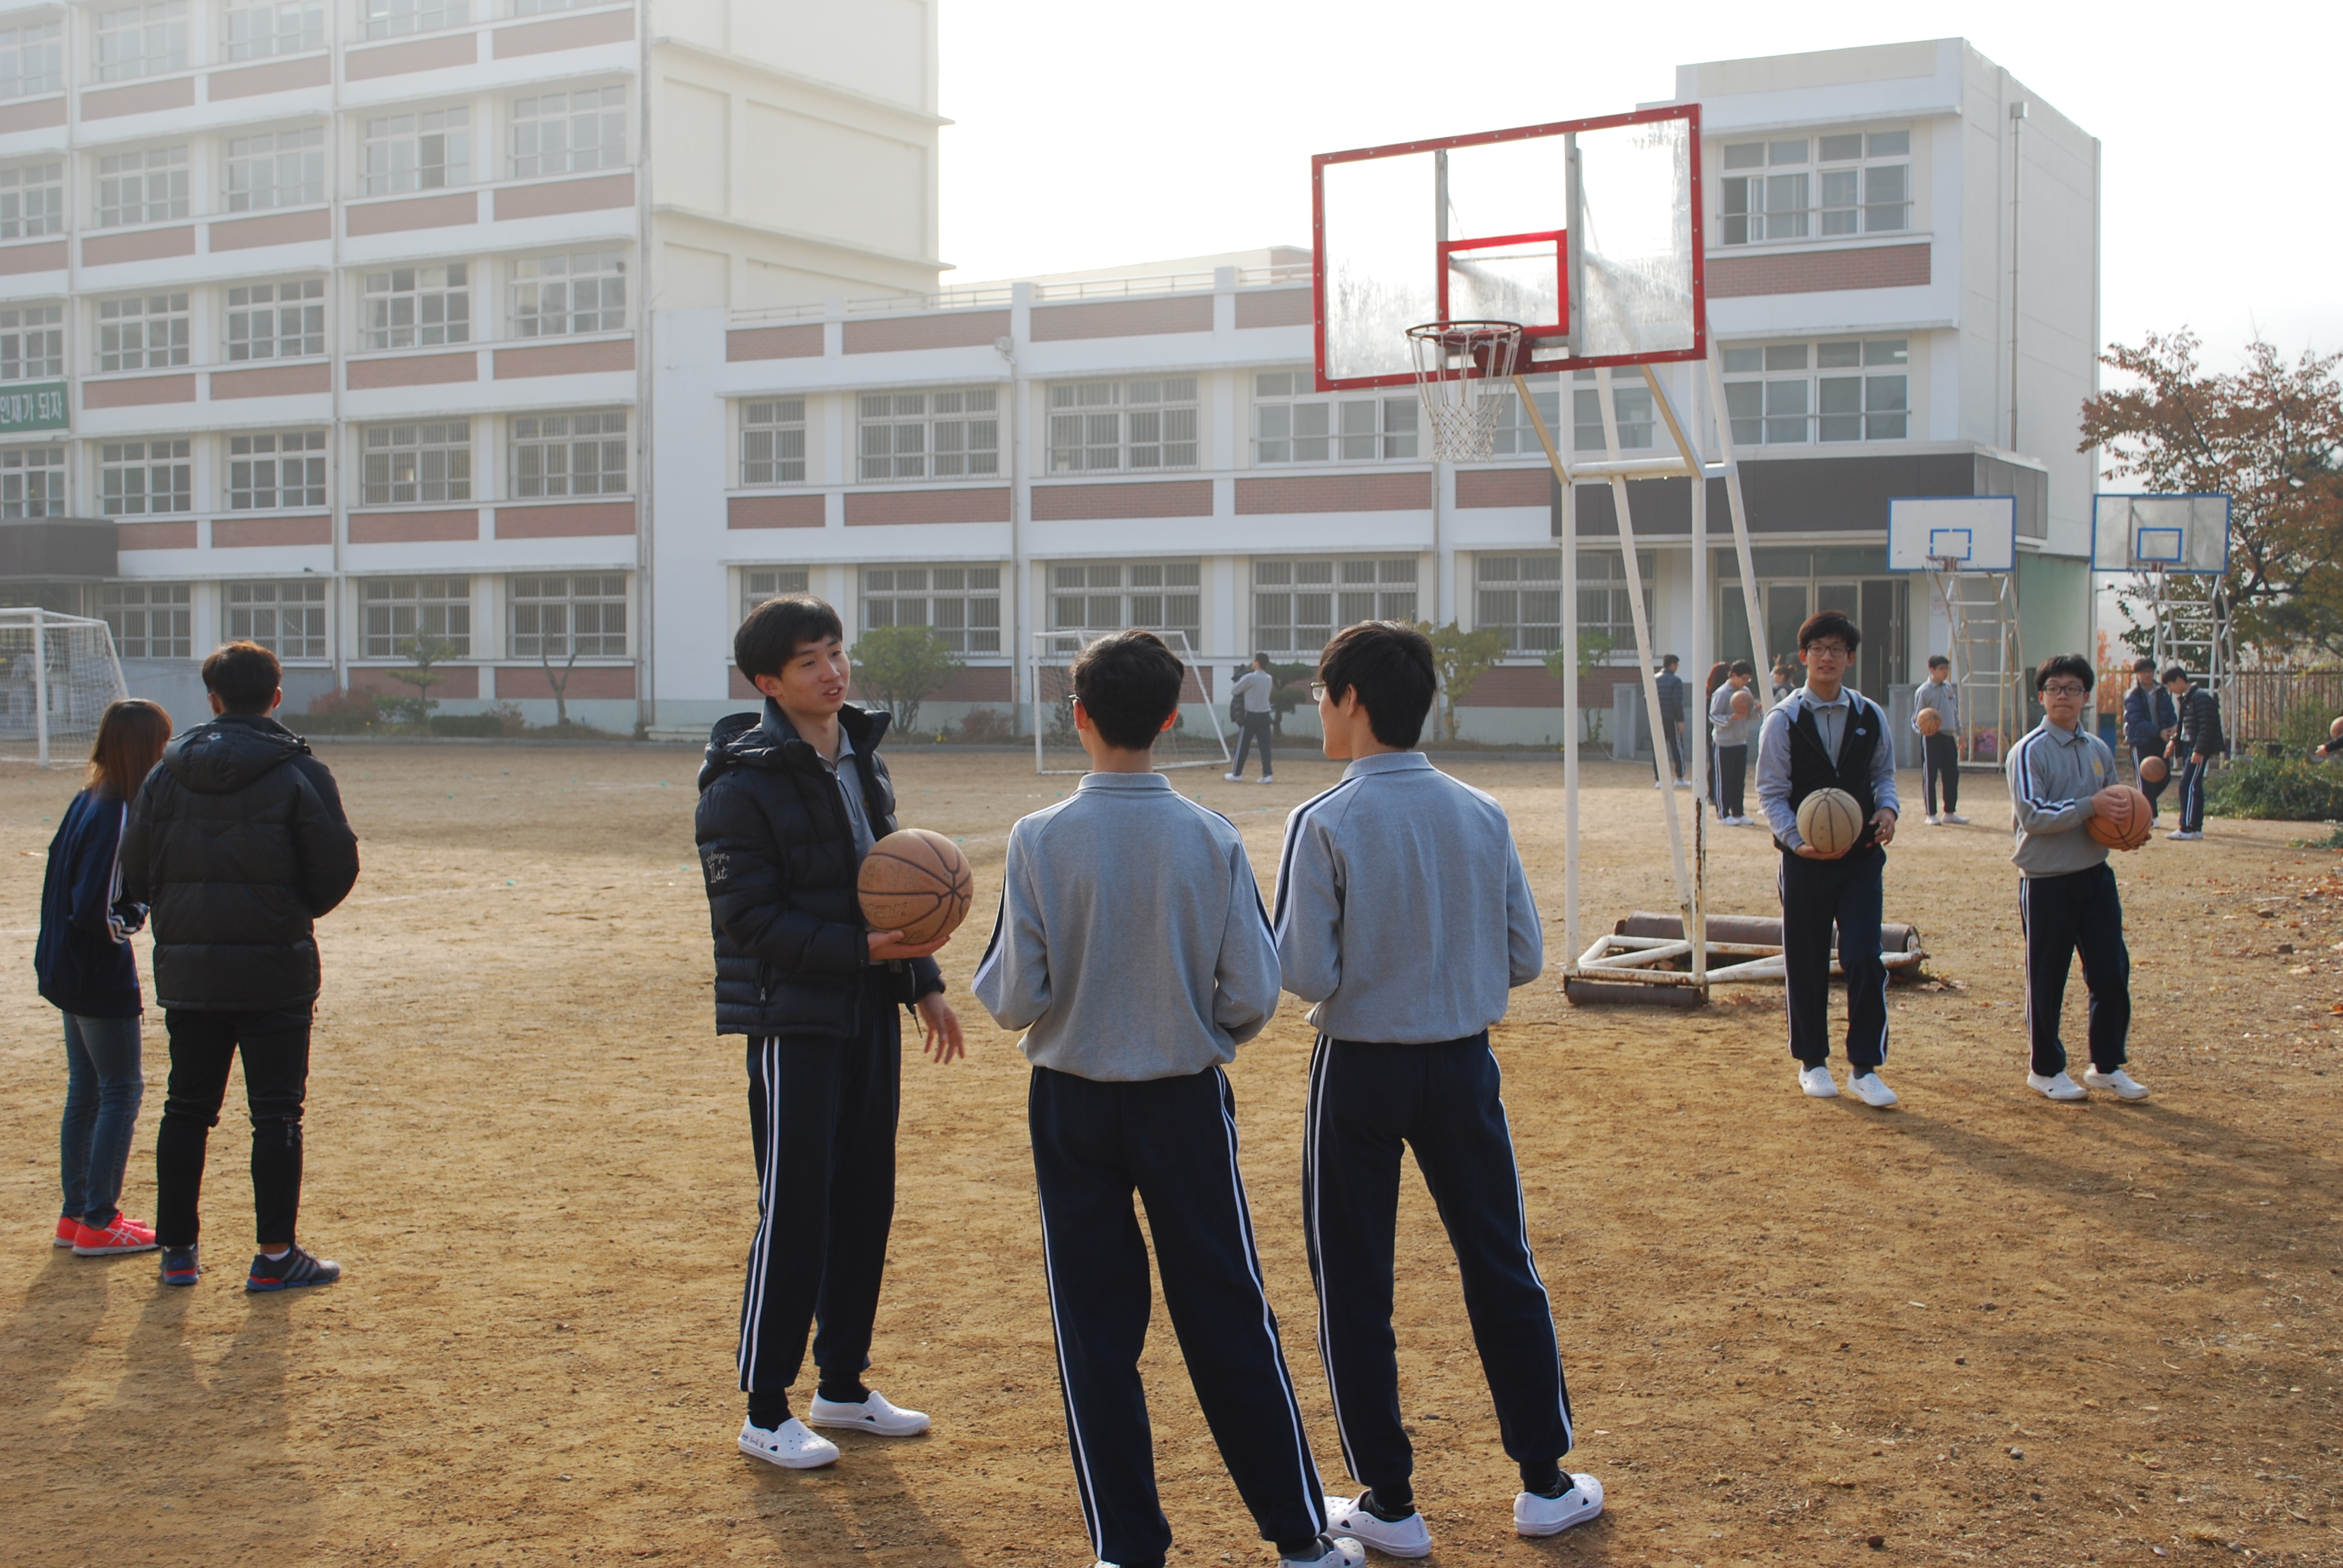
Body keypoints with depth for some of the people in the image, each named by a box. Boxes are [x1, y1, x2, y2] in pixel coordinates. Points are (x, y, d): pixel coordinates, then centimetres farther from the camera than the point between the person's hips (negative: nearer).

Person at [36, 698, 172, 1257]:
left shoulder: (85, 802, 6)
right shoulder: (117, 815, -21)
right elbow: (95, 910, -25)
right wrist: (135, 916, -7)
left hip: (67, 971, 9)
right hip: (103, 977, -9)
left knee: (85, 1090, 17)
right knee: (123, 1091, 0)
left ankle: (76, 1214, 25)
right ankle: (98, 1223, 4)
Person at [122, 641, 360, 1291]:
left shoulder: (167, 773, 3)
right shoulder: (299, 773, -8)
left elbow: (135, 871, 3)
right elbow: (338, 866, -9)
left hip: (186, 967, 4)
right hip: (274, 969, -4)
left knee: (186, 1108, 14)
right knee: (276, 1113, 3)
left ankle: (178, 1249, 19)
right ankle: (275, 1255, 4)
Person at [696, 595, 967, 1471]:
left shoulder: (862, 758, 11)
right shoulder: (743, 784, -13)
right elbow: (749, 918, -16)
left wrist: (922, 982, 14)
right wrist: (861, 950, -23)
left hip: (869, 1013, 8)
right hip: (793, 1020, -7)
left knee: (866, 1201, 12)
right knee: (795, 1213, -4)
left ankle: (843, 1385, 25)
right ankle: (765, 1413, 8)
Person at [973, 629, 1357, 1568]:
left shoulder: (1040, 840, -12)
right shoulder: (1212, 839, -9)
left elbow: (1013, 999, -11)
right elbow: (1254, 996, -7)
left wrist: (989, 982, 11)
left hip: (1073, 1105, -1)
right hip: (1186, 1104, 1)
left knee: (1097, 1332, 10)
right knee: (1229, 1320, 10)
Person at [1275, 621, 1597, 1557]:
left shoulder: (1325, 824, -15)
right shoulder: (1482, 817, -2)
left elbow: (1308, 976, -17)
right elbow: (1525, 958, 2)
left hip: (1360, 1070, -4)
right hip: (1464, 1064, 4)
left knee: (1354, 1287, 10)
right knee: (1502, 1268, 16)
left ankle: (1388, 1505, 16)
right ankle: (1545, 1484, 24)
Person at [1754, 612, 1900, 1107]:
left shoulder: (1870, 717, 6)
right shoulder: (1784, 720, -3)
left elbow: (1884, 774, 17)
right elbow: (1770, 793, -3)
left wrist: (1888, 808, -5)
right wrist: (1798, 840, -18)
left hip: (1861, 855, 2)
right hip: (1805, 858, -1)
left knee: (1864, 959, -7)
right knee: (1806, 964, 6)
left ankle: (1864, 1068, 3)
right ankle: (1812, 1063, 21)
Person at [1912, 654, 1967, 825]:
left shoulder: (1950, 688, 14)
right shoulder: (1924, 691, -6)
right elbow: (1916, 718, -6)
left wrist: (1959, 733, 21)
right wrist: (1921, 729, -25)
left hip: (1949, 736, 6)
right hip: (1932, 737, -6)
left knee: (1952, 774, 7)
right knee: (1930, 777, -3)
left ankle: (1950, 812, 17)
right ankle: (1931, 815, 2)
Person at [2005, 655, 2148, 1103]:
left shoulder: (2098, 750, 10)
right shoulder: (2030, 751, -10)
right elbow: (2032, 815, -20)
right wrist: (2090, 806, -23)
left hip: (2096, 875, 6)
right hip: (2047, 881, -6)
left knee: (2112, 971, 5)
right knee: (2047, 978, 4)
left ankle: (2107, 1065, 19)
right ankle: (2045, 1069, 18)